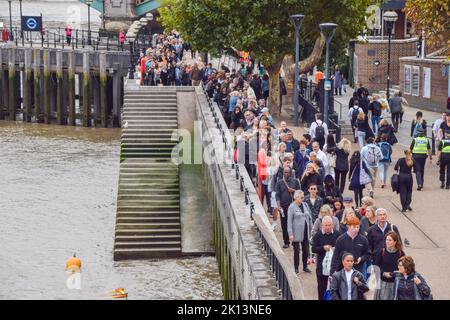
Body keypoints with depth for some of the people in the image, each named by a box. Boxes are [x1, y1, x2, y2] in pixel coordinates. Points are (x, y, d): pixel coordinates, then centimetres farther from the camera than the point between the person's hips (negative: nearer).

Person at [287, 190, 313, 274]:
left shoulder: (305, 205, 9)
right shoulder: (292, 207, -7)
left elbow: (309, 218, 15)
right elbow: (289, 221, -10)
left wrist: (311, 229, 11)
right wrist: (290, 234, -15)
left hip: (305, 232, 5)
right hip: (297, 233, -5)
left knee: (306, 250, 8)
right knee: (297, 251, 2)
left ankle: (305, 267, 20)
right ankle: (296, 268, 12)